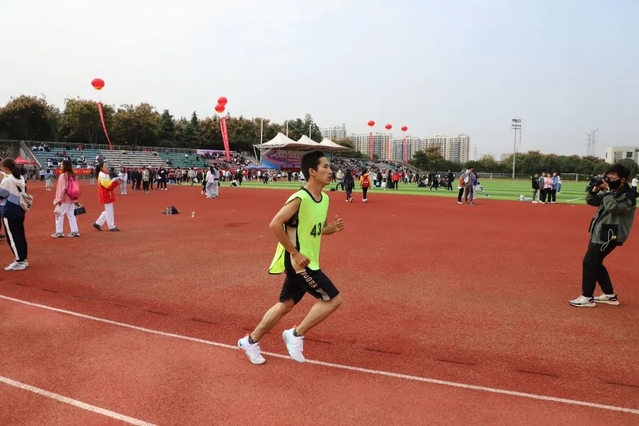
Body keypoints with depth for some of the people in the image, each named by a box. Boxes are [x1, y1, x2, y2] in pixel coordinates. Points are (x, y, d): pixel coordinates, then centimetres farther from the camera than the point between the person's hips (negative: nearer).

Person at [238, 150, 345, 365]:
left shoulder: (324, 198, 6)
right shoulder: (300, 199, -22)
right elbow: (275, 225, -26)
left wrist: (333, 228, -4)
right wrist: (295, 253, -23)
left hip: (305, 262, 9)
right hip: (298, 261, -9)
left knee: (285, 305, 17)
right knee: (333, 299, -7)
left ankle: (251, 341, 32)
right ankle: (296, 334, 8)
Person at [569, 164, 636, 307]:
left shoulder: (629, 196, -14)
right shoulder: (610, 192, 10)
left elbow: (613, 207, -29)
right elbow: (591, 201, 10)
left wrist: (608, 191, -21)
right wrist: (595, 189, -7)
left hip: (609, 235, -9)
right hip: (599, 232, 9)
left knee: (589, 262, -10)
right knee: (595, 263, 14)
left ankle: (587, 297, 0)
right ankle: (610, 295, 26)